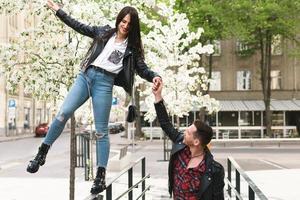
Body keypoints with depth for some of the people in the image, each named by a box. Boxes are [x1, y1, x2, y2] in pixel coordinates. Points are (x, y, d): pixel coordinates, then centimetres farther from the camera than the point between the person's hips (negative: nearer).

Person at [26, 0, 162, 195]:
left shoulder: (132, 46, 9)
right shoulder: (105, 32, 13)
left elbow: (142, 68, 3)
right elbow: (79, 26, 17)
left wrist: (154, 77, -18)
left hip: (105, 83, -2)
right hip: (85, 76, 2)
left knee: (101, 131, -3)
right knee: (64, 113, -14)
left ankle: (101, 176, -2)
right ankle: (42, 153, -1)